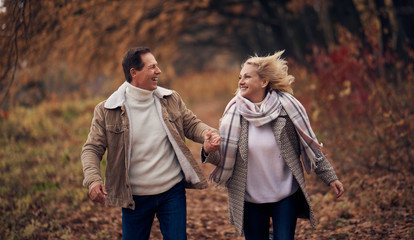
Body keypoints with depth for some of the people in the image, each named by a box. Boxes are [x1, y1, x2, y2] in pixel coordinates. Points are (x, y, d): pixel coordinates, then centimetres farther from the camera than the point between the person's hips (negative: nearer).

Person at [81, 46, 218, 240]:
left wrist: (209, 135, -17)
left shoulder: (171, 99, 1)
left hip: (173, 192, 2)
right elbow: (92, 149, -7)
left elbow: (192, 125, 7)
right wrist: (93, 179, -25)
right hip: (134, 198, -1)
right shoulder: (107, 111, -7)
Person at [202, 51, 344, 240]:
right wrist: (209, 152, -22)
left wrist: (330, 177, 3)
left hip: (286, 196, -1)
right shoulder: (234, 112, -4)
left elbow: (309, 145, 0)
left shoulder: (285, 106, -8)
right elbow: (225, 157, -1)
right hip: (250, 200, 1)